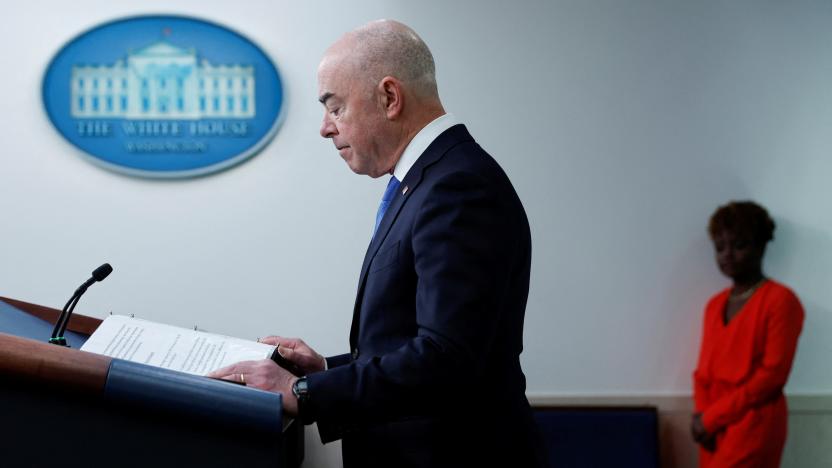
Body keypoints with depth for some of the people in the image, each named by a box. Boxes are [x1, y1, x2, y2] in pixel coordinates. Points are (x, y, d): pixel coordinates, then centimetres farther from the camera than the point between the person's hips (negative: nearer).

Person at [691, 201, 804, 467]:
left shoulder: (780, 300, -6)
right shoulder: (715, 305, 16)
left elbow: (773, 373, -13)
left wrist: (712, 417, -12)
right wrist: (702, 416, -4)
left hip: (755, 425, -7)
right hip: (715, 429, 7)